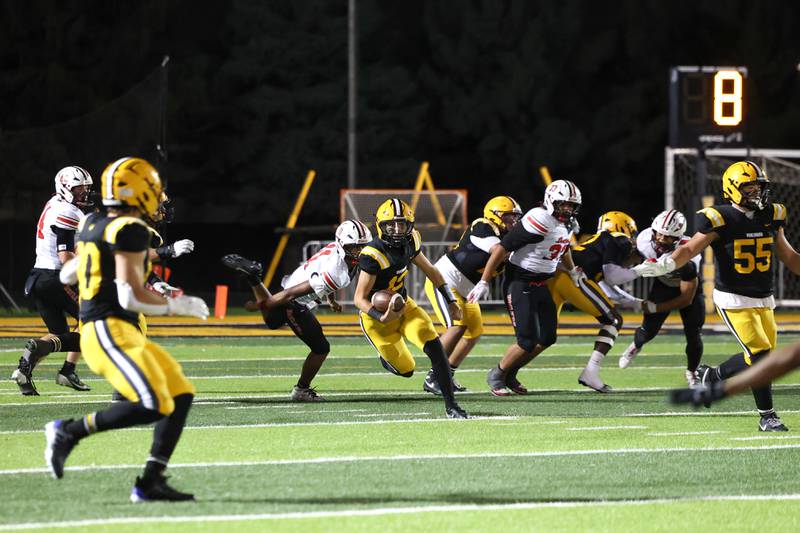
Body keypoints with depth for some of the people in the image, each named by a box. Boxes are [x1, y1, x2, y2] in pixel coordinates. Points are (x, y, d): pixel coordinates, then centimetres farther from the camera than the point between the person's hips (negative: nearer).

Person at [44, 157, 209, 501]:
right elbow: (131, 297, -19)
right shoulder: (131, 231, -12)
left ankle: (150, 482, 1)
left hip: (126, 335, 10)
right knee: (153, 405, -23)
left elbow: (67, 275, 28)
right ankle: (69, 431, -10)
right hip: (110, 331, -10)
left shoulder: (93, 225, 15)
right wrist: (178, 306, -6)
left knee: (180, 395, 7)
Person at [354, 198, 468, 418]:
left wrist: (451, 301, 14)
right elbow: (359, 298, -25)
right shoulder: (373, 255, -29)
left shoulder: (410, 242, -8)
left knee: (434, 346, -18)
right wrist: (381, 317, -42)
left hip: (403, 305, 5)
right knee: (406, 370, 4)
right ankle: (384, 355, 42)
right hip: (377, 316, -5)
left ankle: (451, 405, -14)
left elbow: (429, 270, 11)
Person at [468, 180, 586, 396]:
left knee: (547, 338, 7)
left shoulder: (568, 225, 5)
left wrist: (572, 271, 47)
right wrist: (484, 283, -20)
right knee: (527, 341, -11)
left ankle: (510, 374, 25)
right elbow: (502, 249, -21)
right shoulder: (540, 220, -23)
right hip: (520, 285, -9)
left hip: (542, 286, 9)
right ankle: (496, 376, 12)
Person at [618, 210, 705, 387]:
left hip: (689, 287, -2)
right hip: (663, 285, 3)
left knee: (694, 335, -8)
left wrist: (655, 308, -27)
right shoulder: (645, 240, -32)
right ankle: (635, 346, 35)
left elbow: (687, 299, -29)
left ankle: (691, 372, 21)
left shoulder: (688, 257, -41)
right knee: (649, 330, -3)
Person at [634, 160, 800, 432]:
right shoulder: (721, 219, -12)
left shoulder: (770, 216, 5)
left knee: (760, 356, 6)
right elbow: (691, 248, -15)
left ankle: (711, 376, 30)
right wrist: (667, 264, -33)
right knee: (759, 352, -14)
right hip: (734, 300, -6)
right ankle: (767, 416, -2)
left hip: (764, 300, 6)